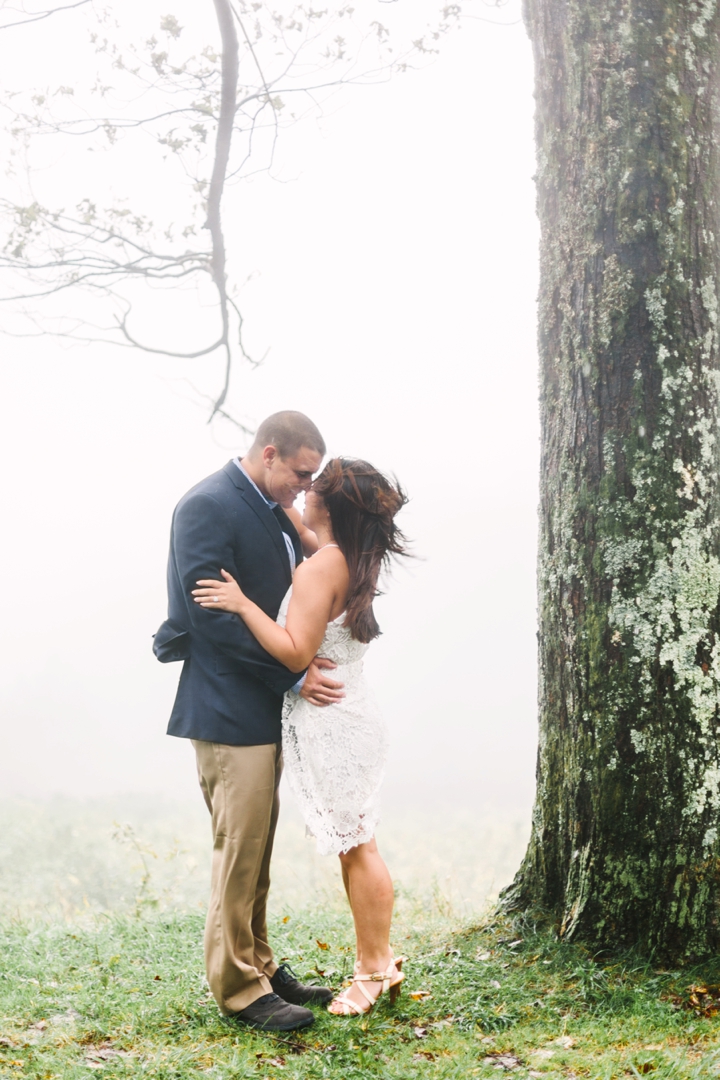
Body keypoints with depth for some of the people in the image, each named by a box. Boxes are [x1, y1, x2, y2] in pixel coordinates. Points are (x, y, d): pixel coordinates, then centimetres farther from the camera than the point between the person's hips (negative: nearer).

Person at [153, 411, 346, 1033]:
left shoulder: (274, 510, 13)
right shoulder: (208, 506, -14)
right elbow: (211, 614, -20)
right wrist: (292, 673, -18)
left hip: (266, 706, 9)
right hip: (228, 708, -9)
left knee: (258, 847, 15)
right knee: (240, 847, -3)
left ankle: (258, 965, 26)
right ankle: (237, 987, 8)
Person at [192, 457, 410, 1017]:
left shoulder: (319, 569, -20)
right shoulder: (355, 563, 7)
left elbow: (296, 653, -23)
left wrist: (243, 604, -22)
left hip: (332, 727, -9)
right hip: (348, 719, 9)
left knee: (357, 848, -1)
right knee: (355, 846, 15)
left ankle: (374, 970, 8)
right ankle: (378, 958, 23)